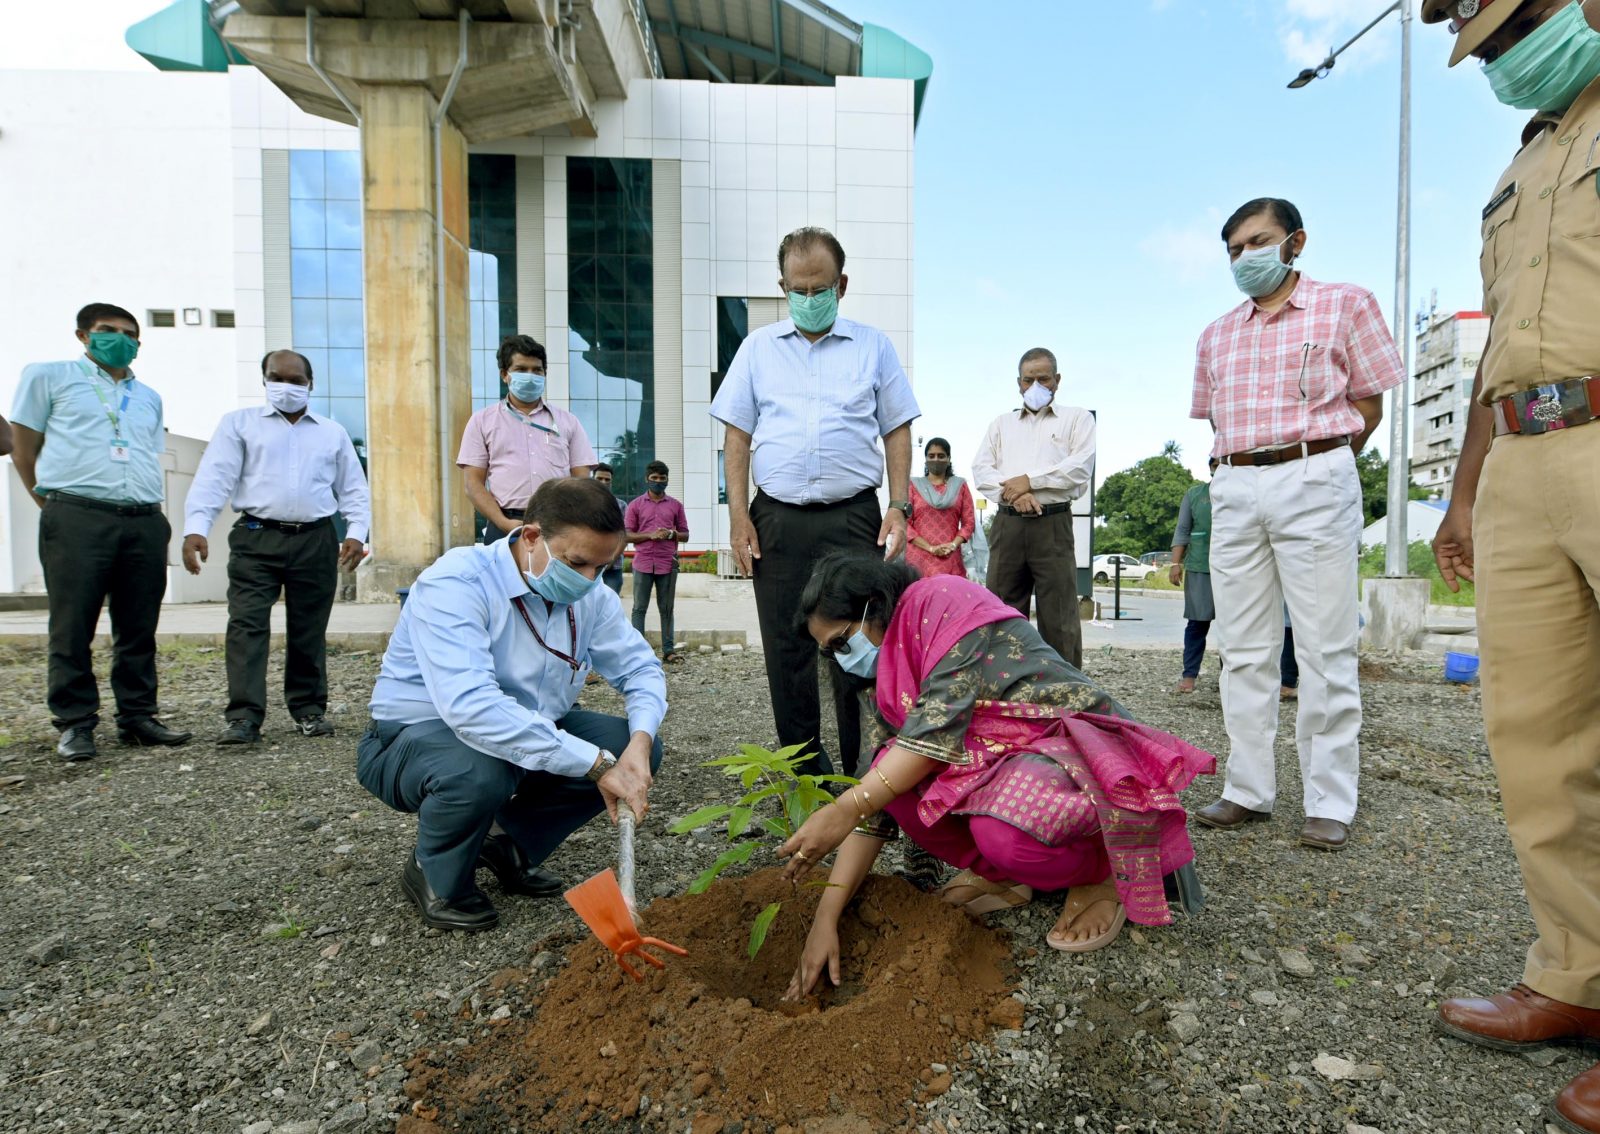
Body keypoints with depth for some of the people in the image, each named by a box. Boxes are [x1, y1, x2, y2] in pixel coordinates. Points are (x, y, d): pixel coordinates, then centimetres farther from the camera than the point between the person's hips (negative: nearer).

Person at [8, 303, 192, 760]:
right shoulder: (48, 376, 11)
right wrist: (55, 506, 5)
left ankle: (137, 717, 12)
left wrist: (151, 509, 13)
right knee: (73, 628, -1)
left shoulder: (149, 398, 23)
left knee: (139, 628, 5)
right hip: (78, 520, -3)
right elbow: (24, 450, 9)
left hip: (145, 523, 4)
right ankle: (75, 723, 7)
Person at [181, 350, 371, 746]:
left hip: (316, 540, 2)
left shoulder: (333, 432, 17)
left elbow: (354, 489, 15)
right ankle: (244, 717, -7)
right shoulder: (239, 424, 11)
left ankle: (309, 708, 17)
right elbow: (213, 478, 0)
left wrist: (356, 532, 0)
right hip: (256, 538, -1)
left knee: (309, 630, 6)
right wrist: (195, 528, -13)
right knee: (247, 625, -8)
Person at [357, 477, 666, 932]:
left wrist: (640, 741, -26)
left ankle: (512, 846, 11)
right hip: (414, 737, -6)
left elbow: (641, 668, -3)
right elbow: (471, 707, -42)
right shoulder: (455, 583, -29)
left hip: (528, 732, 6)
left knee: (634, 745, -11)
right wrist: (596, 764, -42)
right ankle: (433, 876, -3)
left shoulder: (590, 595, -9)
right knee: (480, 771, -39)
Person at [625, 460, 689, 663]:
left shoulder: (676, 505, 10)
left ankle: (668, 650, 9)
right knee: (639, 608, 1)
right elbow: (627, 535, 2)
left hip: (668, 564, 1)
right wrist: (650, 535, -13)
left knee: (666, 609, 6)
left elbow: (685, 534, 12)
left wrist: (671, 534, -9)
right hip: (643, 564, -1)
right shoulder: (635, 505, 7)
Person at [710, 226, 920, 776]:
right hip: (777, 519, 2)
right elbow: (737, 437, 9)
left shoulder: (874, 345, 11)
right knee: (787, 653, 5)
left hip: (853, 518, -1)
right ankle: (806, 773, 18)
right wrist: (738, 517, -1)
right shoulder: (758, 347, 13)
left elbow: (898, 432, 9)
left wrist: (899, 507, -3)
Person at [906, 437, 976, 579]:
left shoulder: (960, 485, 15)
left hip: (951, 558, 1)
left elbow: (969, 521, 10)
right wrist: (930, 548, -9)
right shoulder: (913, 485, 11)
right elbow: (904, 523, 2)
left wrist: (953, 544, -9)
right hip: (919, 557, -1)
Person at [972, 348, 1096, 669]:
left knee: (1059, 618, -5)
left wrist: (1029, 480, -8)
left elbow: (1081, 467, -2)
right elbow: (981, 469, 10)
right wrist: (1013, 493, -8)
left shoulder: (1077, 418, 15)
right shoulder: (1001, 423, 23)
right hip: (1007, 525, 3)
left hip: (1053, 525, -3)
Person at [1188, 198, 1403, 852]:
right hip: (1233, 491, 5)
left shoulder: (1345, 304, 8)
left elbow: (1368, 407, 5)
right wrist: (1238, 470, 10)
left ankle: (1329, 803, 5)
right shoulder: (1217, 336, 19)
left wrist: (1318, 466, -1)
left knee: (1326, 650, -4)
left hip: (1313, 482, -4)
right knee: (1244, 651, 5)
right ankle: (1248, 790, 13)